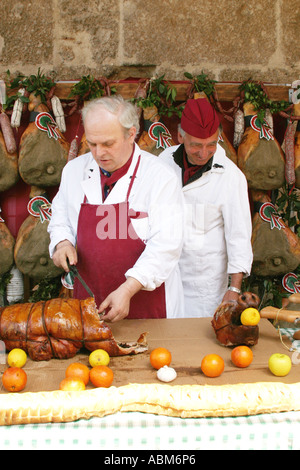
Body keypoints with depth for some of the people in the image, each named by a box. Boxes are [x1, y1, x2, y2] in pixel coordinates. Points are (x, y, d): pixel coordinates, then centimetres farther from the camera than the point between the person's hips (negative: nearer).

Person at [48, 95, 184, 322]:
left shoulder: (161, 177, -13)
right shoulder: (74, 170, 2)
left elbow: (166, 245, -18)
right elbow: (61, 221, 16)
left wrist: (128, 289, -25)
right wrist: (63, 243, -6)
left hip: (146, 297, -3)